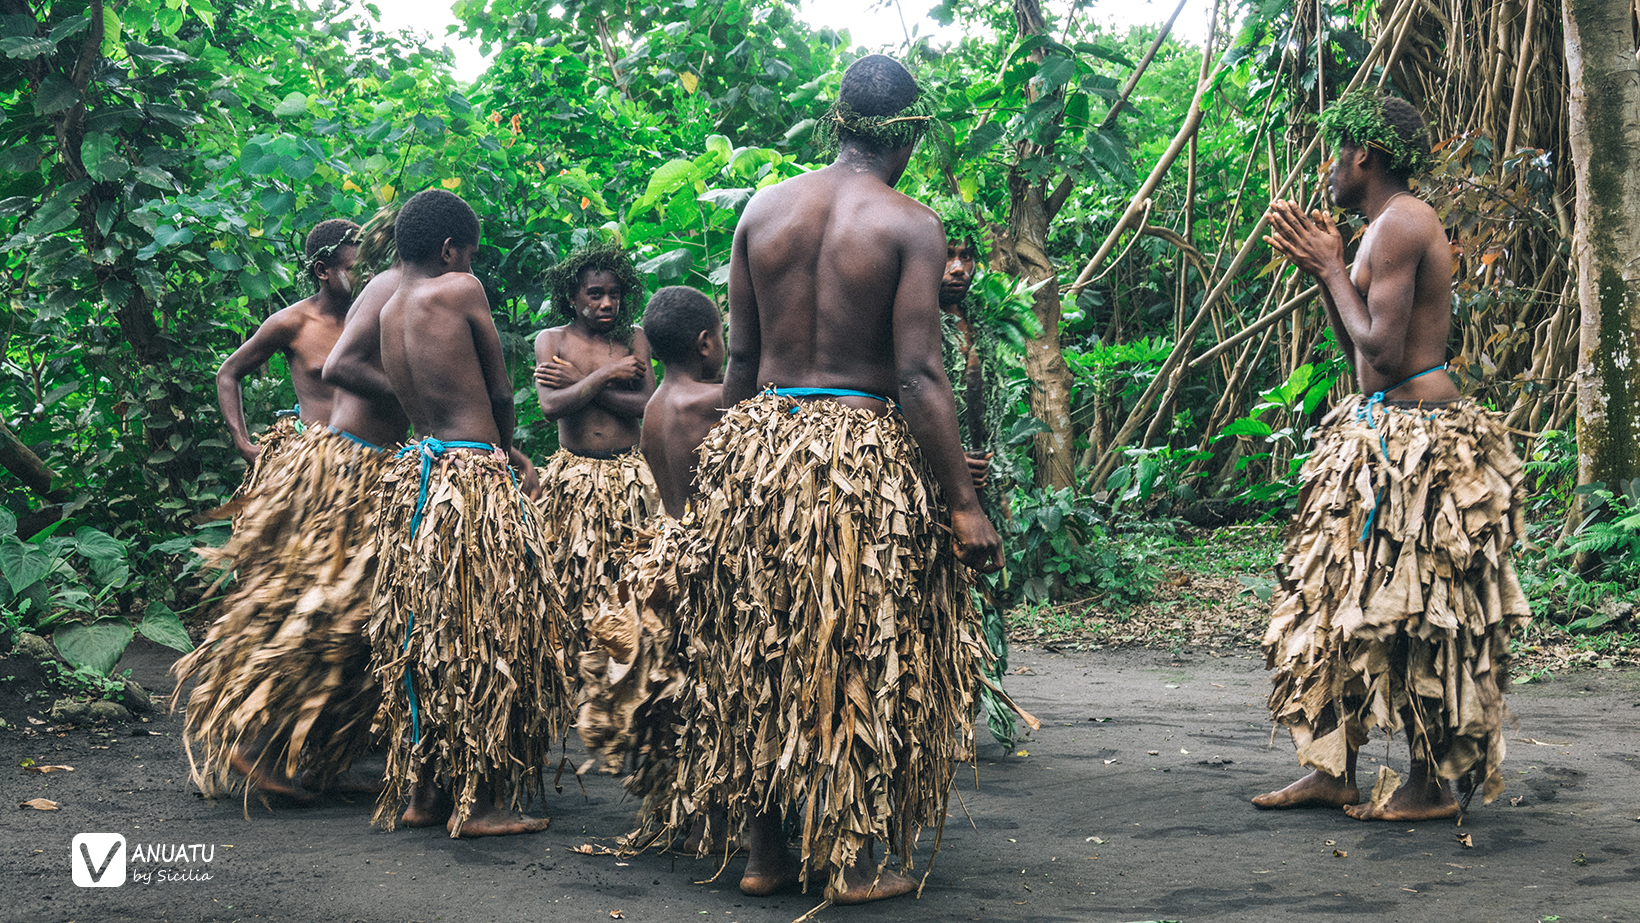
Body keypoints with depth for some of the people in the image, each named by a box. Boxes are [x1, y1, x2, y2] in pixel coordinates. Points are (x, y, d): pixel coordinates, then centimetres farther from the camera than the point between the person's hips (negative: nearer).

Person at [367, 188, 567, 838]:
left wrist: (505, 454, 14)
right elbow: (500, 390, 0)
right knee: (484, 637, -2)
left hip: (413, 477, 8)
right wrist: (503, 447, 18)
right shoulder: (460, 290, -6)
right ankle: (479, 801, 1)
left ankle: (420, 791, 18)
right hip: (475, 478, -8)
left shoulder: (389, 311, 16)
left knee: (423, 633, 13)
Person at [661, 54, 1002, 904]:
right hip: (866, 452, -4)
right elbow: (918, 376, -14)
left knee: (757, 649, 13)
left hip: (759, 443, 4)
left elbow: (740, 361, 8)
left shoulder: (763, 210, 5)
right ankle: (855, 862, 10)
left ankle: (763, 849, 19)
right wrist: (963, 505, -11)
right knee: (864, 653, 6)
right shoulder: (909, 226, -8)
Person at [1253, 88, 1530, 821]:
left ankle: (1435, 785, 4)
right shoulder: (1388, 227, 17)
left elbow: (1384, 350, -22)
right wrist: (1322, 272, 15)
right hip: (1381, 433, 11)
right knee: (1342, 604, 12)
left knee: (1413, 615, -4)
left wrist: (1332, 269, -11)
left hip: (1416, 439, -11)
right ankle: (1333, 770, 17)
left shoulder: (1400, 225, -15)